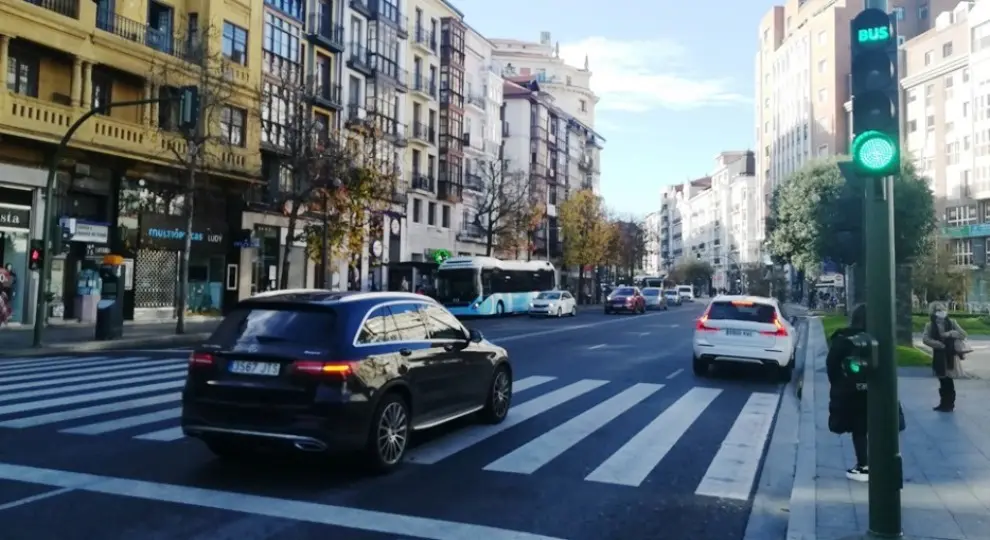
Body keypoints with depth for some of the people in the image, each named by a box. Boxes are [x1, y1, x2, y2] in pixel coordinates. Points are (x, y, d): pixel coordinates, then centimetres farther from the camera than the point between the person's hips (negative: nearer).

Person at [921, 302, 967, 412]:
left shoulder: (951, 322, 3)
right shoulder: (930, 325, 0)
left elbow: (963, 334, 0)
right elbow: (925, 338, -11)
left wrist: (951, 333, -15)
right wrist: (939, 344, -20)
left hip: (951, 355, -1)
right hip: (939, 356, 1)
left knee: (948, 381, -3)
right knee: (943, 381, 9)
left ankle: (950, 404, 7)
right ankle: (943, 404, 20)